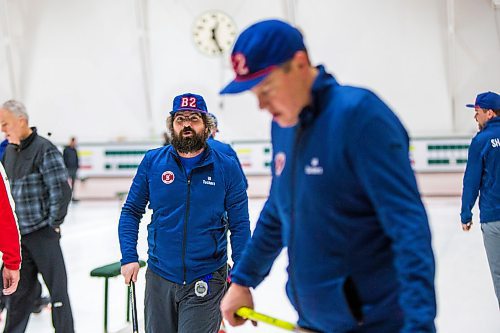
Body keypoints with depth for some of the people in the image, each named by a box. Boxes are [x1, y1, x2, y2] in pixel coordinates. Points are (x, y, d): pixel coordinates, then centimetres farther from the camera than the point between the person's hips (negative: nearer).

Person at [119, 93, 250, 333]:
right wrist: (129, 257, -5)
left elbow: (239, 225, -1)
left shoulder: (226, 167, -4)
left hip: (206, 281, -2)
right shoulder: (152, 162, 0)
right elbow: (131, 212, 6)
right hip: (159, 277, 3)